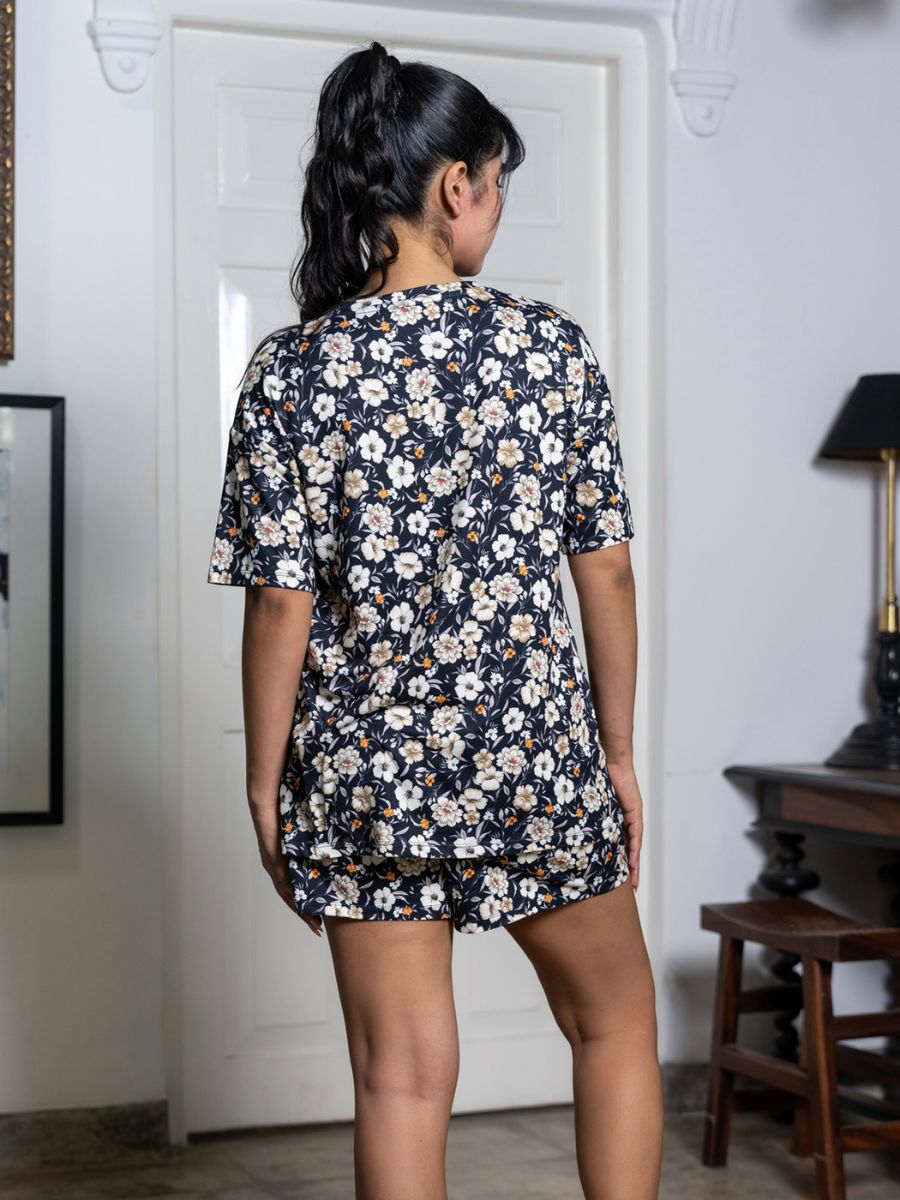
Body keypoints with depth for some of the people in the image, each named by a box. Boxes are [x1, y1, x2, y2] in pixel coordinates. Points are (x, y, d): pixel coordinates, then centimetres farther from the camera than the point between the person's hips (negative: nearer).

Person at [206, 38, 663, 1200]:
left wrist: (264, 783, 3)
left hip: (364, 776, 0)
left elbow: (282, 604, -7)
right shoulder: (551, 344, -6)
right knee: (616, 1022, 22)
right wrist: (617, 753, 9)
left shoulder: (290, 370, -6)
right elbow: (606, 575, -3)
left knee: (402, 1078, 8)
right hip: (536, 756, 0)